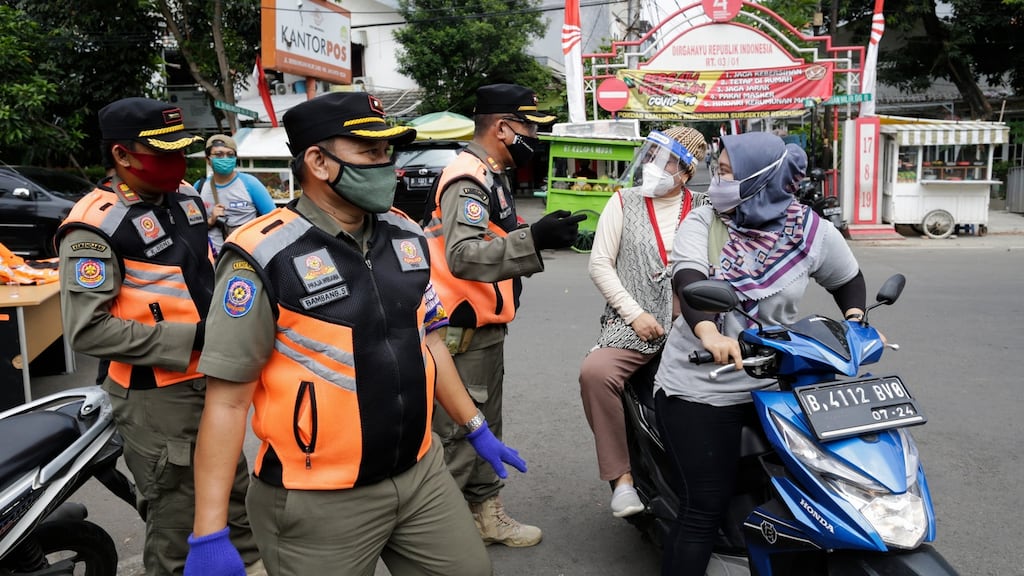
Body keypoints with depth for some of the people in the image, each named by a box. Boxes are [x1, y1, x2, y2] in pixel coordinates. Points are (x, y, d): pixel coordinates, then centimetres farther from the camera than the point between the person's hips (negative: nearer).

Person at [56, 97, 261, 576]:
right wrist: (190, 338, -24)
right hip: (157, 398, -8)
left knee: (236, 496, 24)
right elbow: (87, 331, -23)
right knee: (178, 525, 5)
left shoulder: (185, 200, 7)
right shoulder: (95, 225, -18)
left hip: (212, 381, 8)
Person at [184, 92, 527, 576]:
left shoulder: (407, 236, 4)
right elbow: (228, 397, -15)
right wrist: (209, 532, -16)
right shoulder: (265, 256, -16)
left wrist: (475, 427, 17)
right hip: (318, 500, -5)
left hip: (421, 473, 6)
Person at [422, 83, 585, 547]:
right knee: (456, 433, -3)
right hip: (462, 334, -11)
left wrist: (538, 235, 18)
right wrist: (533, 241, -45)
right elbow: (463, 256, -35)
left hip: (486, 328, 11)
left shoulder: (490, 176, 14)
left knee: (485, 426, 20)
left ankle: (486, 511, 34)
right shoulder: (468, 179, -20)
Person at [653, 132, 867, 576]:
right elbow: (687, 278, -25)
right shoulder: (702, 222, -5)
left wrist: (855, 320, -1)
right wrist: (707, 331, -44)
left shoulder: (813, 232, -1)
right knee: (705, 508, -5)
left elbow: (848, 278, 18)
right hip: (698, 386, -2)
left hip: (771, 385, 3)